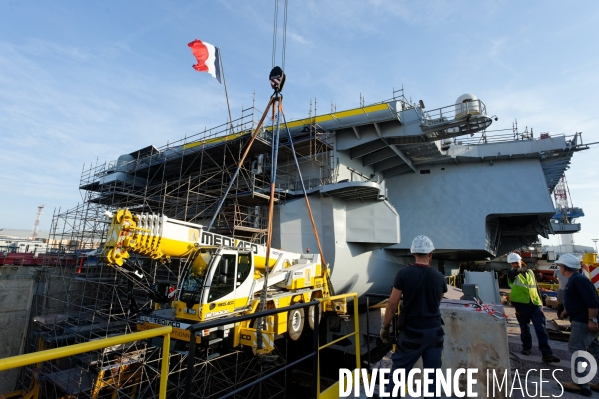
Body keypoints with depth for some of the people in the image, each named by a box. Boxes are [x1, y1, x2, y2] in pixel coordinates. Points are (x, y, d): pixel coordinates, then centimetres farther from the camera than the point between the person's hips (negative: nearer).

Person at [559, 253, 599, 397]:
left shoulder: (579, 279, -19)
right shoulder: (573, 280, 13)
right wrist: (568, 311, 15)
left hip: (583, 321, -11)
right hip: (582, 320, 11)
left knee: (576, 349, -8)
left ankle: (582, 386, -2)